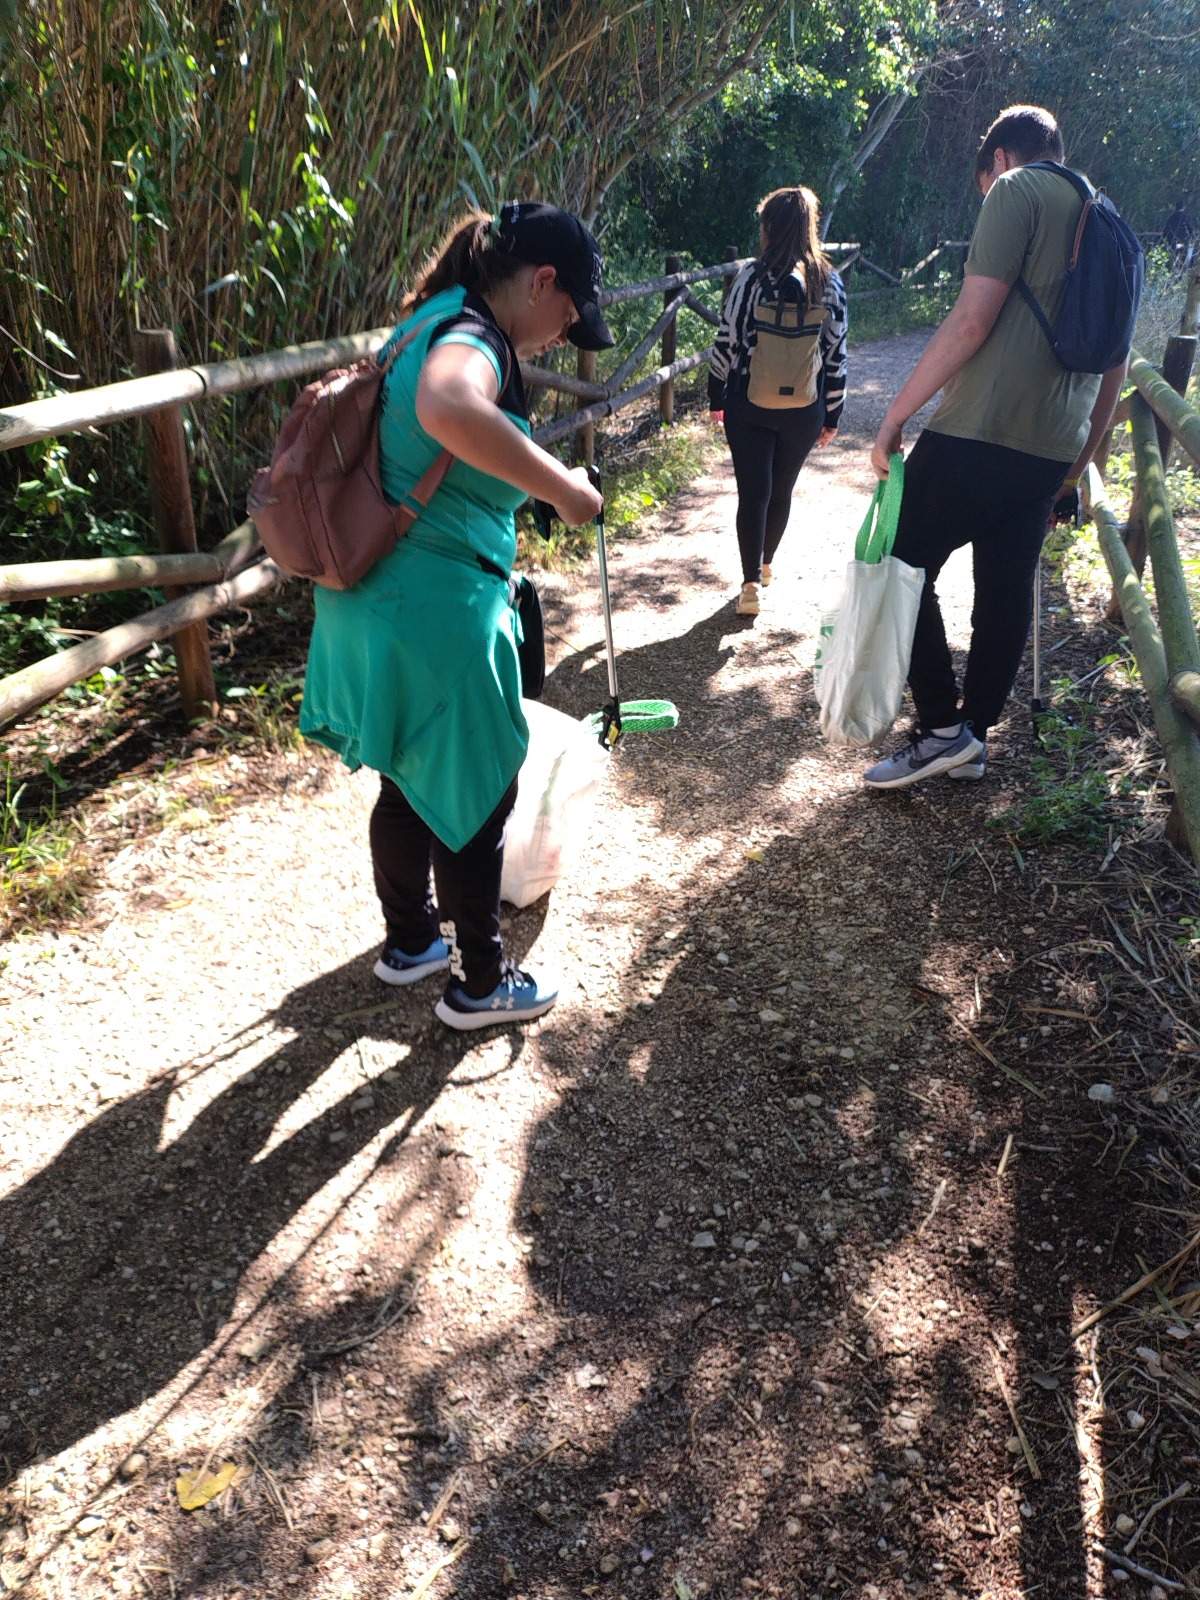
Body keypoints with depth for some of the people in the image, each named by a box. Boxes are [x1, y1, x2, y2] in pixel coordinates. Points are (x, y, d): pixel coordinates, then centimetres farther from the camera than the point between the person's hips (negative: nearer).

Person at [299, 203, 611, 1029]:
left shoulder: (432, 326, 15)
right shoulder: (473, 338, -17)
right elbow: (449, 411, -43)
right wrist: (562, 487, -32)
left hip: (376, 602, 10)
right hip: (438, 616, -10)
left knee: (411, 782, 23)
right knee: (477, 796, 7)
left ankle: (411, 940, 42)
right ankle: (480, 983, 24)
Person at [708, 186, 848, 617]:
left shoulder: (752, 276, -9)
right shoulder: (830, 283, 0)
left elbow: (727, 340, -7)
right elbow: (836, 356, 1)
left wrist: (716, 397, 4)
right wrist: (831, 416, 9)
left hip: (750, 404, -3)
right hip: (804, 409, 3)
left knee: (753, 492, 3)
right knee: (783, 489, 19)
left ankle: (752, 582, -5)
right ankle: (764, 563, 38)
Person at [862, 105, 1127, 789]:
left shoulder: (1017, 191, -2)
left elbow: (972, 321, -15)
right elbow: (1116, 366, 22)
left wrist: (895, 417, -10)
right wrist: (1078, 466, 27)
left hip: (978, 434, -8)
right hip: (1052, 451, 8)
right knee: (1008, 591, 13)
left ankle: (943, 726, 0)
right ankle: (975, 735, 21)